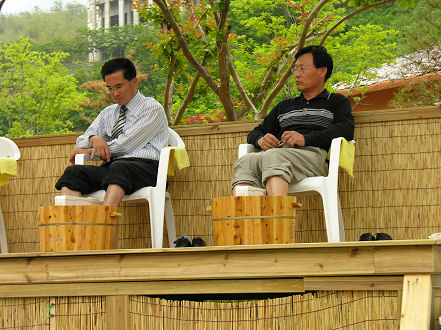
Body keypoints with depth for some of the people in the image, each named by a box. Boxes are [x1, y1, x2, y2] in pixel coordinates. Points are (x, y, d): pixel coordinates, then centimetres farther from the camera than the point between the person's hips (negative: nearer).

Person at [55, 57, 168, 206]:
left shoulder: (152, 108, 5)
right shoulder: (108, 113, 26)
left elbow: (127, 144, -5)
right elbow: (81, 141, 23)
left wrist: (93, 150, 3)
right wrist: (94, 138, -2)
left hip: (143, 167, -6)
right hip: (110, 165, 6)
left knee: (118, 168, -39)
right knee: (73, 171, -21)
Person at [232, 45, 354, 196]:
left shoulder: (336, 102, 24)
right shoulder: (284, 106, 39)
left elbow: (347, 130, 3)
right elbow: (255, 133, 36)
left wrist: (306, 138, -10)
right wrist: (260, 140, 8)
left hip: (312, 153, -4)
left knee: (273, 157, -40)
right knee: (245, 161, -33)